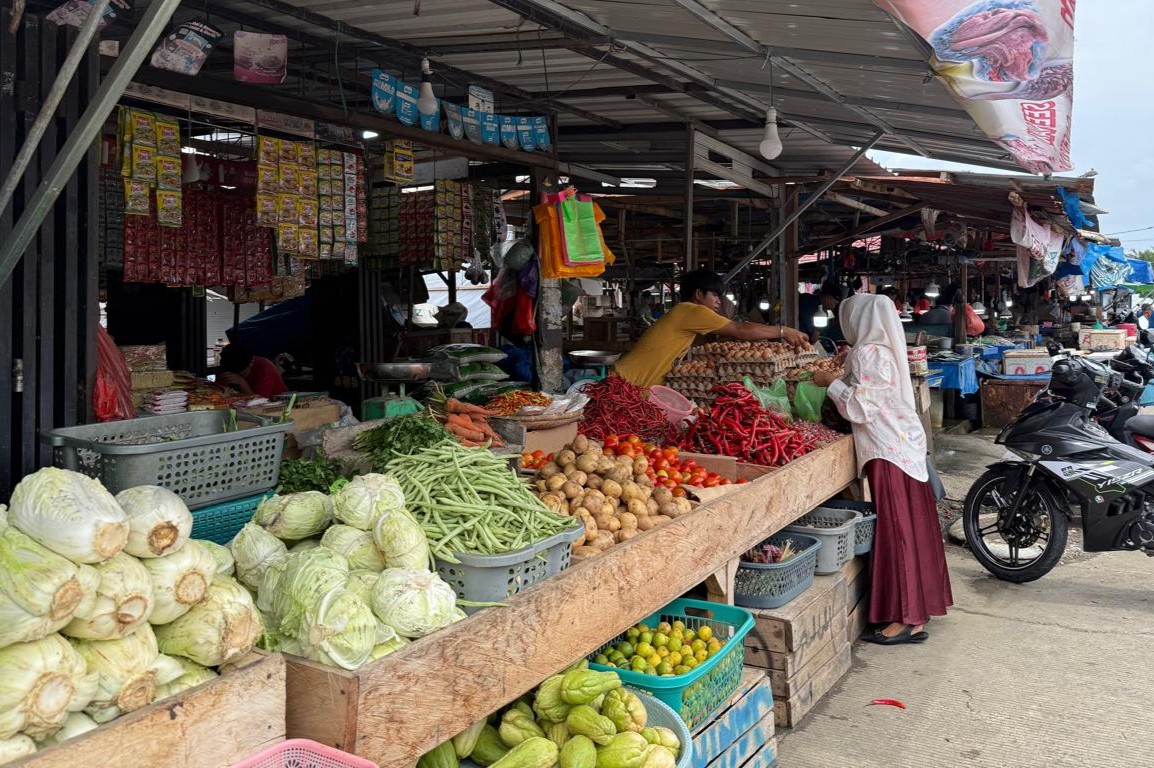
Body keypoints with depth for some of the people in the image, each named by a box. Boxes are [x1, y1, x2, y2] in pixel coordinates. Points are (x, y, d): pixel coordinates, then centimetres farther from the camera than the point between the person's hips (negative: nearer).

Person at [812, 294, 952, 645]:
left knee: (896, 529, -5)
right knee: (912, 526, 13)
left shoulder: (867, 353, -14)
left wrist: (832, 382, -6)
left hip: (888, 451, -9)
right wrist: (844, 380, 18)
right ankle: (919, 605, 24)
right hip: (907, 444, 9)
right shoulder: (887, 350, 14)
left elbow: (860, 407, -18)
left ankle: (906, 619, 0)